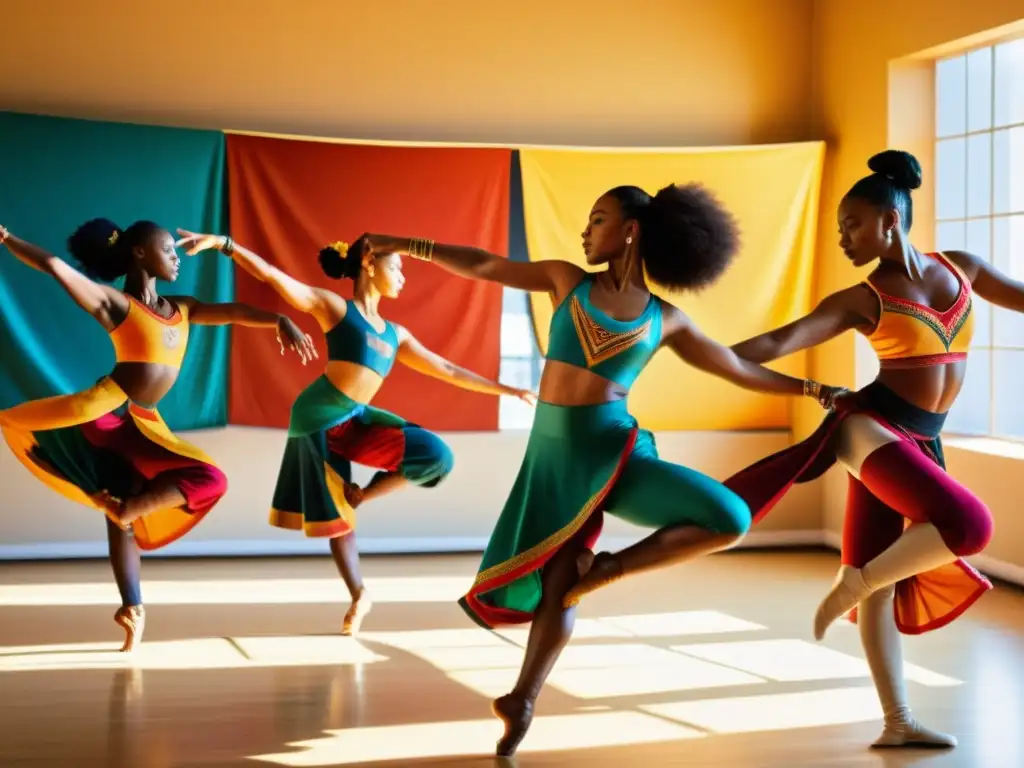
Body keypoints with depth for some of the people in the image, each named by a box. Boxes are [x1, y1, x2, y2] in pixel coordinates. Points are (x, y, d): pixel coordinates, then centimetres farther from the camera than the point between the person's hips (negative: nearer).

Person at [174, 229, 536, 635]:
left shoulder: (396, 334, 15)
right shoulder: (333, 306, -2)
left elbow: (447, 370, 19)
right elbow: (270, 274, -11)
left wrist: (508, 390, 19)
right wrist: (221, 243, -25)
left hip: (356, 418, 6)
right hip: (319, 419, -6)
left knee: (437, 455, -10)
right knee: (334, 515, 2)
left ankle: (362, 494, 5)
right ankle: (359, 596, 18)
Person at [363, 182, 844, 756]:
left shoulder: (665, 319, 5)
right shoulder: (568, 281, 8)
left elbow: (740, 370, 12)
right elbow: (484, 265, 13)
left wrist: (811, 389, 8)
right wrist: (409, 245, 13)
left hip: (613, 448, 0)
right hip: (553, 451, 0)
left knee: (730, 519, -16)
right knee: (558, 580, -2)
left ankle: (609, 568, 0)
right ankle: (523, 702, 14)